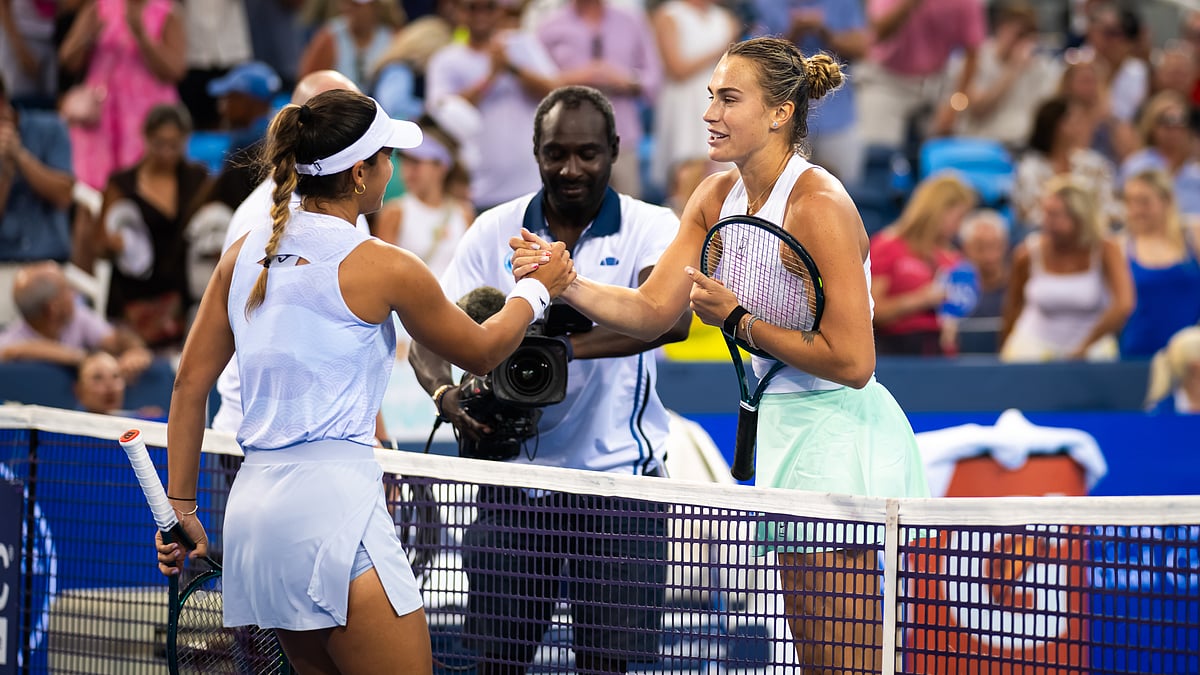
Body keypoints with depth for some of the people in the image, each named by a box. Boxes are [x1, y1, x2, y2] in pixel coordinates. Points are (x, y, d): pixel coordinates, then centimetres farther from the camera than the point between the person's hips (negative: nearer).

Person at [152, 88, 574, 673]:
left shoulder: (245, 254, 11)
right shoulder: (382, 268, -6)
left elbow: (190, 386, 13)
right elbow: (480, 351, 11)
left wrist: (180, 504, 19)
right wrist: (537, 288, 28)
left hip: (254, 500, 8)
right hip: (334, 495, -8)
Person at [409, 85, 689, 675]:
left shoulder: (650, 228, -4)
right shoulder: (495, 233, 4)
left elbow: (669, 317, -24)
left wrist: (561, 346, -37)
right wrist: (448, 394, -24)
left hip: (616, 477, -2)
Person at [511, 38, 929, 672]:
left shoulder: (818, 204, -19)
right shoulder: (717, 197, 6)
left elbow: (852, 361, -21)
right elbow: (652, 310, 3)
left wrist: (738, 317, -16)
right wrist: (565, 281, -13)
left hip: (841, 439, -9)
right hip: (786, 427, 9)